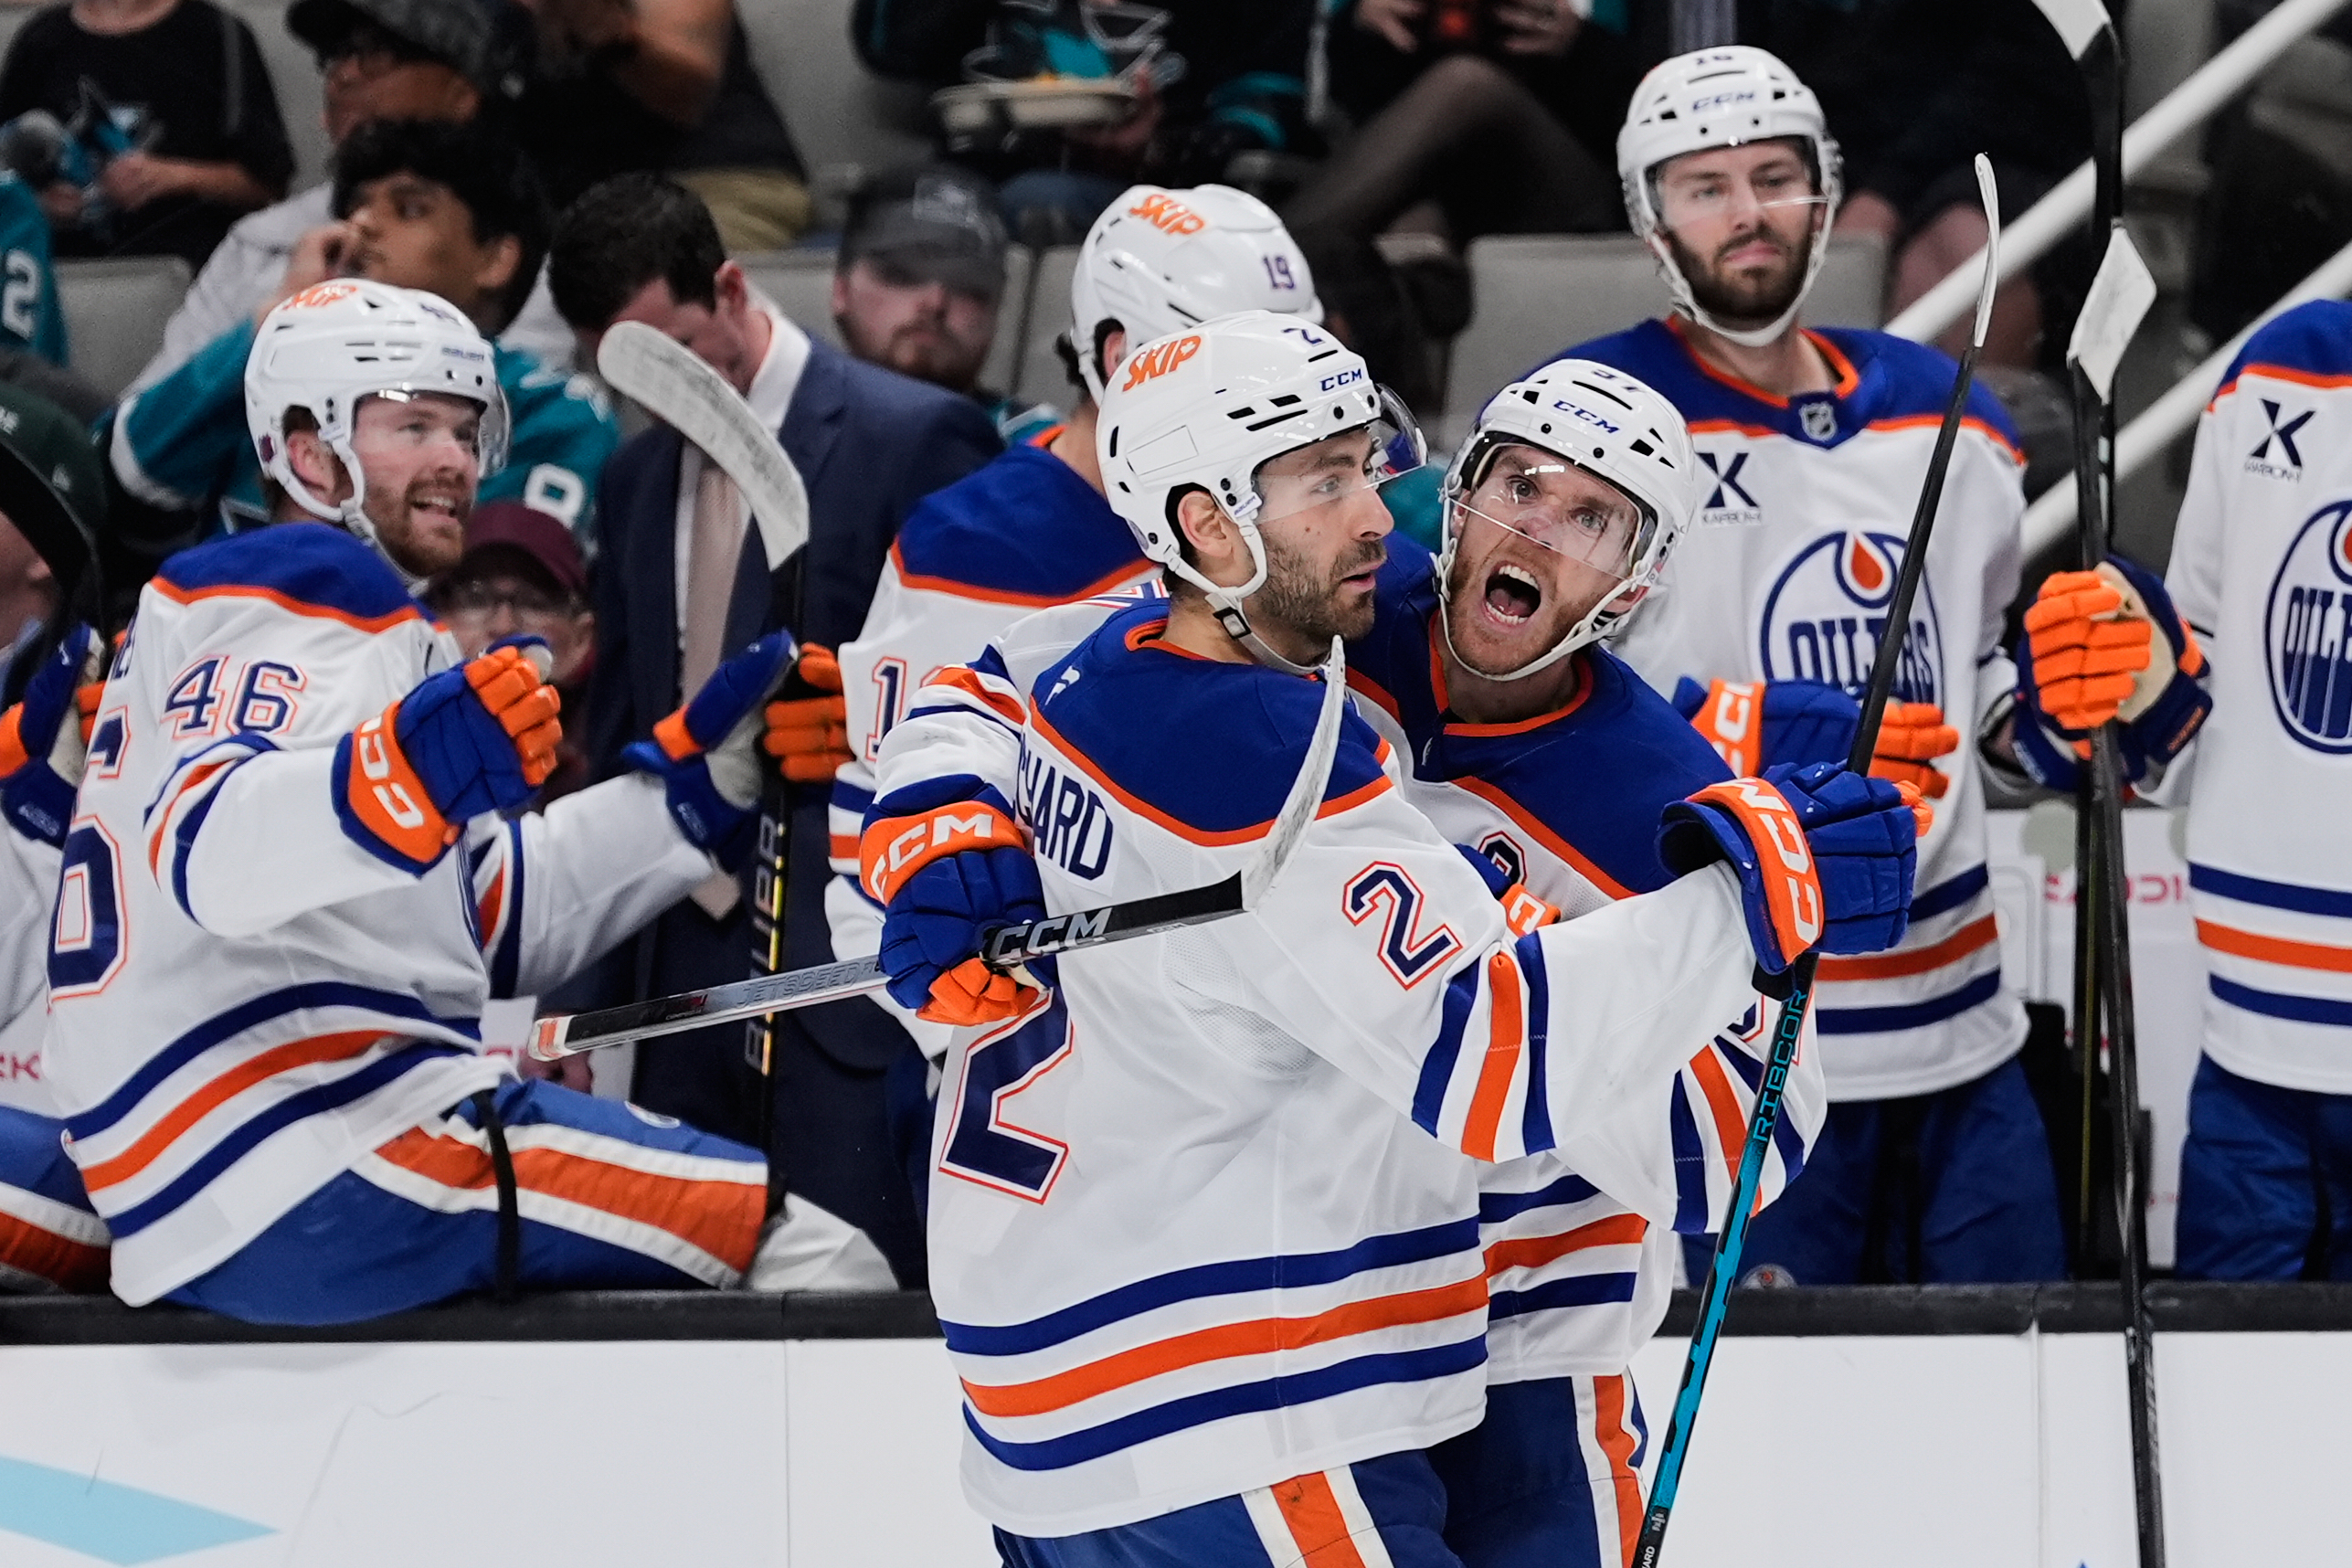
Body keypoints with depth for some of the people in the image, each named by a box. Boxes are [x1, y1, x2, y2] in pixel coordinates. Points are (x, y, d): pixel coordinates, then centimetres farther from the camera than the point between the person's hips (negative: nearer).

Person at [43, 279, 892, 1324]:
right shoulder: (303, 599, -6)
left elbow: (488, 920, 22)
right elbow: (210, 849, -28)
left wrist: (697, 770, 13)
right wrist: (408, 769, -44)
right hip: (315, 1151, -11)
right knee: (819, 1262, -15)